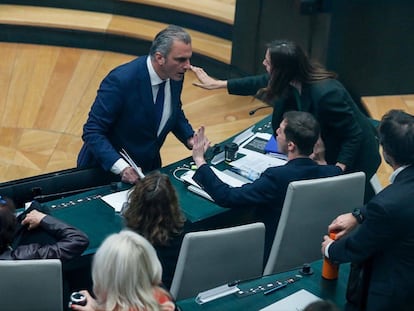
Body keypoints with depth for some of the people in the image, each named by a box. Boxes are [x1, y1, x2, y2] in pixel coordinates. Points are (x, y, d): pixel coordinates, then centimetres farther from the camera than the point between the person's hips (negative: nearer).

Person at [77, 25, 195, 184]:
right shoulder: (120, 81, -26)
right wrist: (121, 167, -33)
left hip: (149, 168, 5)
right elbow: (92, 132, -22)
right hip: (108, 169, -5)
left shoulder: (175, 75, -6)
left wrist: (190, 139, -3)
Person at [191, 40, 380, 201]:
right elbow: (259, 83, 5)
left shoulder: (326, 94, -38)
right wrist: (217, 84, 9)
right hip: (333, 148, 7)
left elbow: (354, 135, -28)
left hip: (355, 156, -7)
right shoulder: (295, 79, -14)